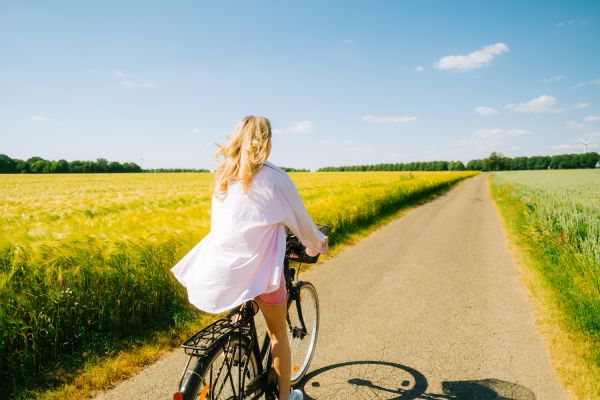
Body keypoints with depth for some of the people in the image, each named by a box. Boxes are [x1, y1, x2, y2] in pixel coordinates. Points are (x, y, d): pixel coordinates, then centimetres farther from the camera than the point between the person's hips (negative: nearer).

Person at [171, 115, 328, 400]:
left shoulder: (223, 174, 6)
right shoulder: (274, 177, -8)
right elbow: (300, 218, 3)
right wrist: (317, 242, 23)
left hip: (223, 266, 5)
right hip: (260, 266, -4)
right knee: (278, 333, 16)